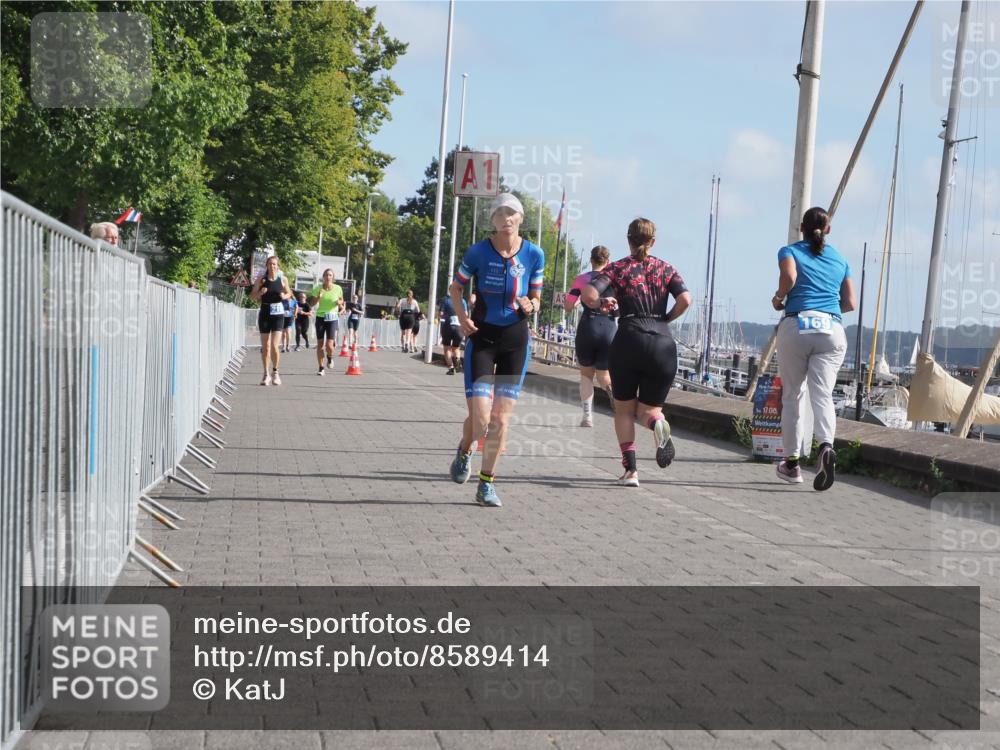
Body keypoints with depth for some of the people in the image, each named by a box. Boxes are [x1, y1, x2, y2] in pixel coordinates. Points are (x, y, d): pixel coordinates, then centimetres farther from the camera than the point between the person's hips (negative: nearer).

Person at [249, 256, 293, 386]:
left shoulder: (283, 279, 1)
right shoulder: (261, 280, 1)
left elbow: (289, 293, 15)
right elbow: (252, 296, 5)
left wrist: (284, 296, -7)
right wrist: (260, 292, -15)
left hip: (278, 313, -1)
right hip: (264, 313, 1)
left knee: (274, 345, -11)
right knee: (265, 346, 6)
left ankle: (275, 372, 8)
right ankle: (266, 374, 18)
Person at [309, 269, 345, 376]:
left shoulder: (338, 288, -1)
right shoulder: (318, 289, -1)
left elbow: (341, 300, 14)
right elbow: (311, 303, 0)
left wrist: (340, 302, -9)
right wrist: (318, 297, -18)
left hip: (332, 318, -1)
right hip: (320, 317, 1)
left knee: (329, 345, -11)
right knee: (320, 344, 3)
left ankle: (330, 357, 23)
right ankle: (321, 368, 13)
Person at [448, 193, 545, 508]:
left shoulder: (534, 255, -2)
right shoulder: (478, 252, -7)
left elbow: (536, 298, 8)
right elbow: (455, 287, 8)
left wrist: (531, 306, -15)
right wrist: (463, 318, -8)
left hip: (516, 339, 2)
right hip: (482, 337, -2)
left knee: (501, 419, 1)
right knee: (480, 419, -10)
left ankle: (487, 484, 15)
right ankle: (465, 450, 25)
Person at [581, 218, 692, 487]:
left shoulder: (617, 268, 6)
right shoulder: (666, 268, 11)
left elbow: (588, 295, -9)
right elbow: (685, 299, -5)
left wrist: (602, 304, 12)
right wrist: (666, 319, 11)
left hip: (628, 341, -1)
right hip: (663, 344, 1)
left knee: (624, 409, 15)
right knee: (647, 409, 14)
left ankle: (630, 470, 1)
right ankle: (658, 422, -23)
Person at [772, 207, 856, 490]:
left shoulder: (790, 251, 10)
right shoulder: (840, 259, 20)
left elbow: (789, 276, -12)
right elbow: (850, 304, 16)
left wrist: (778, 298, 6)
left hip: (797, 325, -2)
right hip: (832, 329, 2)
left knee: (791, 396, 9)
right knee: (822, 394, -6)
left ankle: (791, 463, 14)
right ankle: (826, 446, -34)